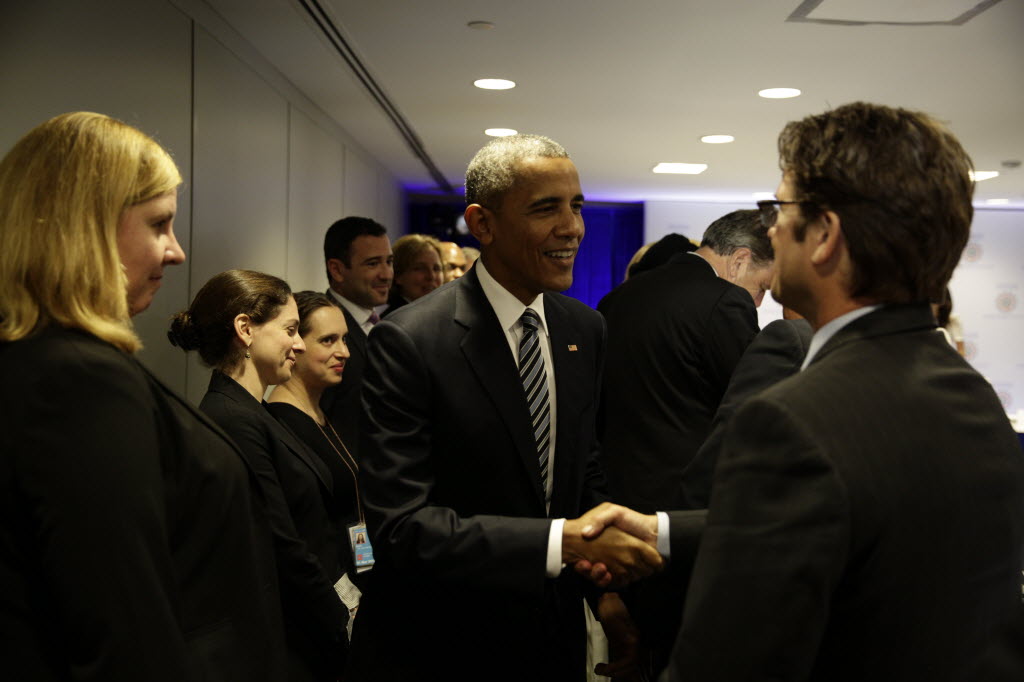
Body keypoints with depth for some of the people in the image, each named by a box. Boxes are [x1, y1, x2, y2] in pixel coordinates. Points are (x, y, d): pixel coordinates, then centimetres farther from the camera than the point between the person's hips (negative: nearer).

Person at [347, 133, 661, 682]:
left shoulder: (586, 330, 0)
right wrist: (564, 541, -31)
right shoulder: (408, 342, -20)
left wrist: (606, 583, -7)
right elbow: (401, 526, -24)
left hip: (553, 637, 6)